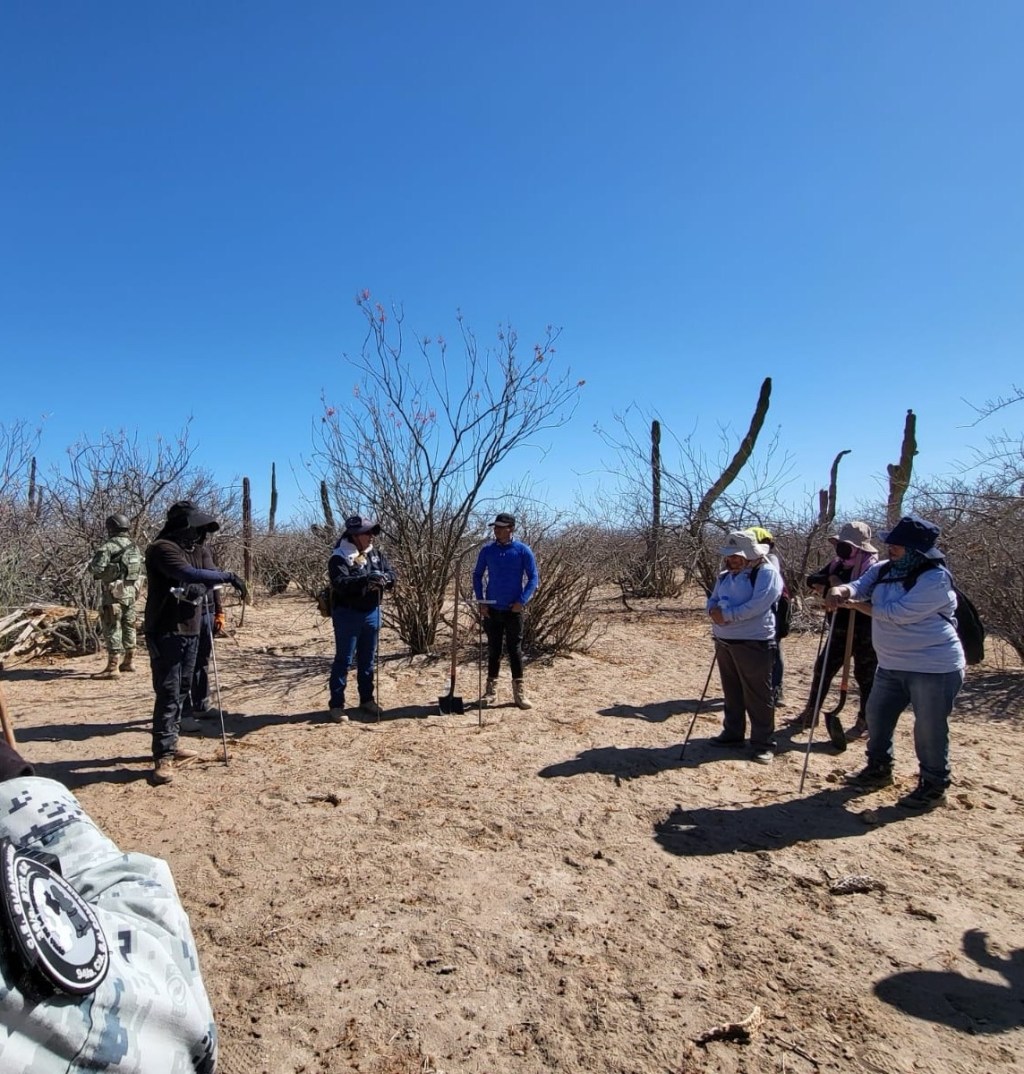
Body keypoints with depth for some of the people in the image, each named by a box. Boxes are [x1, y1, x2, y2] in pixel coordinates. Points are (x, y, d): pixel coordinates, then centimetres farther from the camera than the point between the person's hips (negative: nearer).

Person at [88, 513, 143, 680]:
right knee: (128, 626, 17)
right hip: (131, 591, 7)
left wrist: (92, 563, 4)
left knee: (112, 628, -5)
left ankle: (113, 667, -7)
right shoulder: (134, 546, 10)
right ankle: (129, 661, 27)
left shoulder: (109, 546, -13)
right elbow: (139, 569, 15)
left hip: (114, 592, -7)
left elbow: (96, 568, -17)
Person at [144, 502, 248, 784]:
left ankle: (170, 746, 26)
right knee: (168, 693, -8)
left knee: (181, 691, 15)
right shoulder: (163, 548, -15)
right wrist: (228, 576, -24)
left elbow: (201, 580, 8)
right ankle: (163, 757, -3)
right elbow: (189, 575, -30)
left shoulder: (193, 549, 13)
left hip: (190, 630, 9)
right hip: (165, 632, -9)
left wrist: (198, 589, -16)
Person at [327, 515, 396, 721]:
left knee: (368, 659, 15)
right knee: (344, 659, 0)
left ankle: (367, 699, 27)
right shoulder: (339, 557, -13)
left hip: (372, 613, 6)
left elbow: (391, 576, 3)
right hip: (347, 614, -6)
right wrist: (365, 579, -37)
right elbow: (340, 583, -27)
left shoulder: (376, 554, 8)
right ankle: (336, 704, 9)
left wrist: (383, 578, -20)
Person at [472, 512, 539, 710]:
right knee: (494, 649, 9)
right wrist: (480, 601, 0)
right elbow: (477, 576, 9)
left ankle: (519, 692, 7)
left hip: (513, 609, -2)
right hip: (491, 609, 2)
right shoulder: (487, 550, 2)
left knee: (515, 649, 1)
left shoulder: (523, 551, -5)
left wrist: (522, 601, -14)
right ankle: (491, 690, 18)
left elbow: (533, 578, -3)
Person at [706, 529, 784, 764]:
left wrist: (726, 615, -20)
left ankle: (763, 743, 11)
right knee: (731, 693, 18)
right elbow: (712, 599, 16)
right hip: (724, 642, 8)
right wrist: (713, 610, -8)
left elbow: (756, 605, -22)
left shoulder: (767, 573, -11)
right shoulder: (726, 575, 14)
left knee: (757, 696, 0)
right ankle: (733, 734, 31)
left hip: (753, 644, -8)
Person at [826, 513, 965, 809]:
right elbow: (857, 586, -6)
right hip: (891, 665, 8)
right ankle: (878, 769, 37)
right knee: (877, 716, 18)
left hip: (933, 667, -8)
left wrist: (854, 604, -18)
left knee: (929, 729, 3)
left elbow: (898, 613, -27)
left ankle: (934, 785, 23)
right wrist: (840, 591, -31)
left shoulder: (936, 578, -21)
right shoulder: (884, 569, 3)